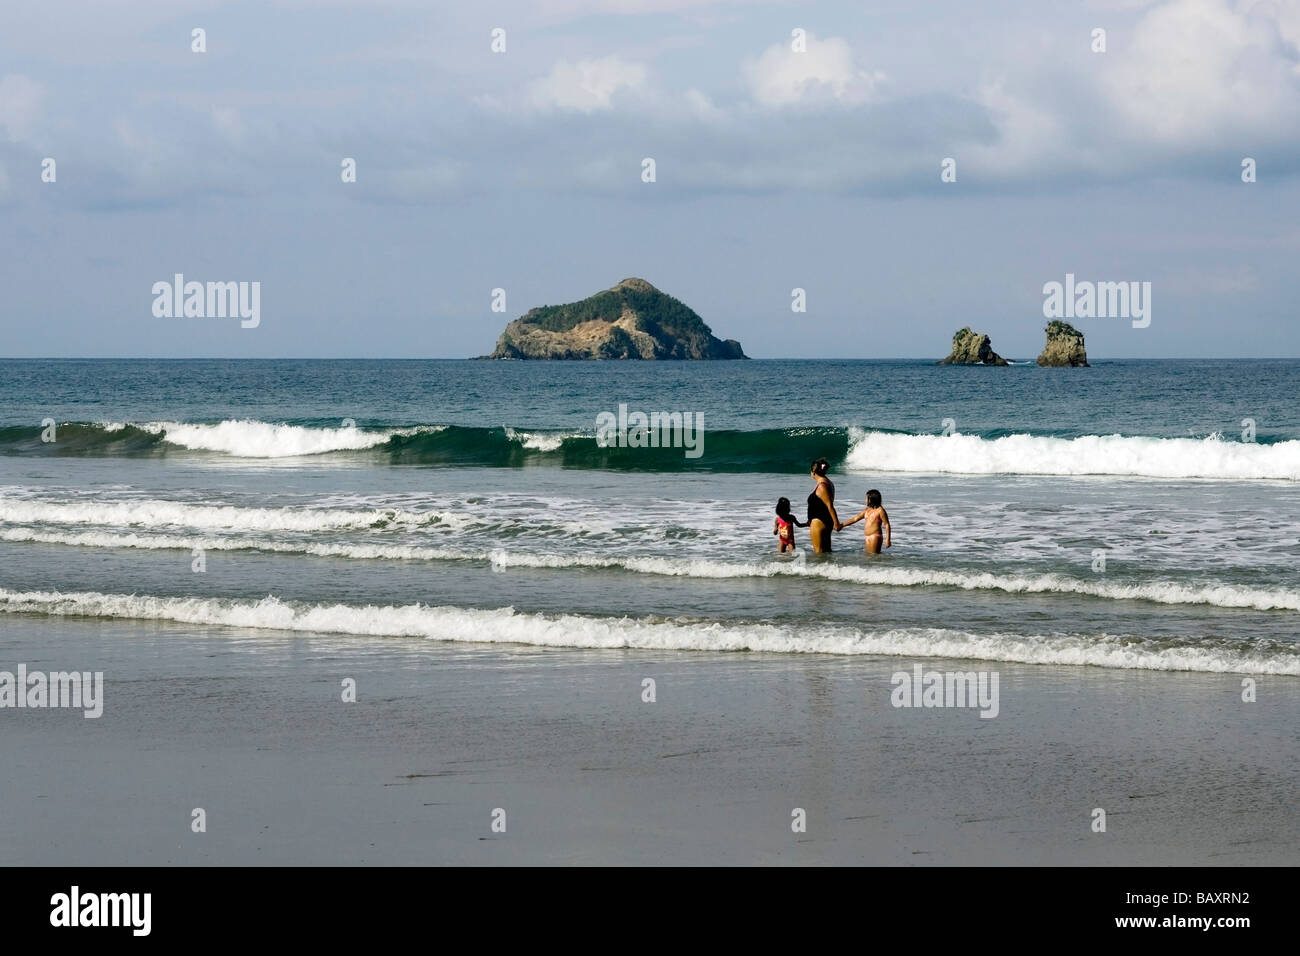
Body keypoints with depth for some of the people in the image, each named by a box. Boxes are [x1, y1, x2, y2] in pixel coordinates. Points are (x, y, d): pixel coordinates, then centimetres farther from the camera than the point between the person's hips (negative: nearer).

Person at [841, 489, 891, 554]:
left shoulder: (880, 510, -8)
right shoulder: (866, 510, 15)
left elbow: (887, 525, -9)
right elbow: (855, 519, 20)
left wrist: (887, 540, -15)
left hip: (875, 536, -8)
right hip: (868, 537, 8)